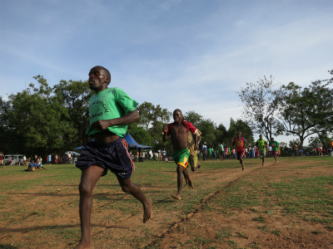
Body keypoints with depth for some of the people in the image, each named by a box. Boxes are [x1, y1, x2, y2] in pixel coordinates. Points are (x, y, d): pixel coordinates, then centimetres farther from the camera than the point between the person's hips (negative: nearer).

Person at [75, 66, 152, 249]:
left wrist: (109, 122, -21)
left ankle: (146, 203, 45)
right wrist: (91, 130, 18)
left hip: (115, 145, -5)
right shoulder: (91, 100, 21)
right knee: (84, 188, -13)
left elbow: (135, 115, -9)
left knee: (126, 186, 11)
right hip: (94, 146, 5)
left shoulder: (115, 92, 0)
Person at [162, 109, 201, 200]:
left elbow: (196, 132, 10)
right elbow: (164, 139, 2)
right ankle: (188, 179, 60)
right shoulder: (170, 126, 1)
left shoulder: (187, 124, -6)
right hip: (175, 152, 5)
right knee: (183, 168, 27)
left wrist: (196, 143, 0)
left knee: (179, 170, -23)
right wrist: (164, 132, -19)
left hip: (185, 151, -5)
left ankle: (178, 194, -21)